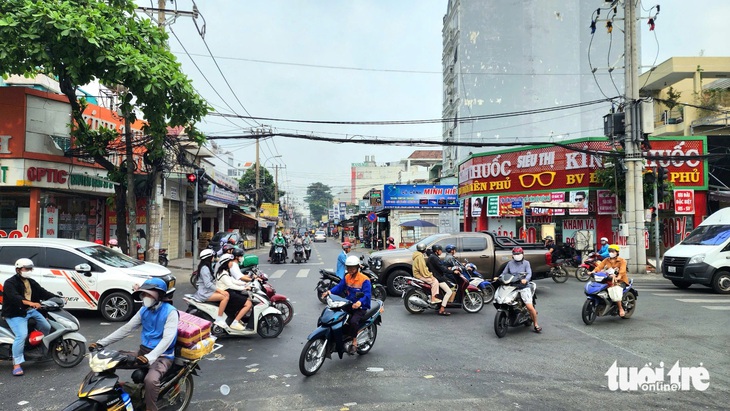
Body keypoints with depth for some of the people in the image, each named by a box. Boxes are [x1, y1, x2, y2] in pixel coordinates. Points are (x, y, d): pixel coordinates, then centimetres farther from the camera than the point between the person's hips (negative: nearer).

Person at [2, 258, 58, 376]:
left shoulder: (31, 282, 14)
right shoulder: (10, 283, -12)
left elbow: (43, 292, 9)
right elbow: (14, 297, -29)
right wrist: (31, 303, -45)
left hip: (31, 311, 8)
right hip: (15, 314, -8)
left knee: (47, 327, 10)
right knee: (22, 335, -25)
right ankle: (16, 364, -19)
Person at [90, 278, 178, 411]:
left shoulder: (170, 312, -15)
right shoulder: (144, 310, 7)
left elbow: (167, 339, -26)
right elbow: (126, 328, 7)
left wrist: (150, 357, -39)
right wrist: (101, 343, -3)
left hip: (162, 356, -7)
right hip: (143, 351, 7)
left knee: (151, 380, -36)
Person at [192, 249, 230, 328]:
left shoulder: (207, 267, 14)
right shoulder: (204, 268, -16)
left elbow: (211, 281, 17)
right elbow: (208, 284, -24)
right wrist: (220, 290, -23)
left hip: (208, 291, 10)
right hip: (204, 293, -10)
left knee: (227, 294, -2)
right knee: (225, 297, -22)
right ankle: (219, 320, -18)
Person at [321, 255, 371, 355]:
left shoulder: (364, 279, -14)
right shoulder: (347, 277, 8)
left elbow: (367, 294, -23)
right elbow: (339, 287, 2)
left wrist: (360, 302, -43)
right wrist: (330, 291, -19)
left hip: (360, 307, -6)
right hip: (348, 304, 6)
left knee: (353, 321, -32)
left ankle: (354, 343, -12)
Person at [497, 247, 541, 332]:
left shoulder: (526, 263, 4)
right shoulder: (510, 263, 12)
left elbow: (529, 273, -10)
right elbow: (504, 273, 11)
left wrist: (525, 279, -31)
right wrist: (498, 278, -9)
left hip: (523, 287, -3)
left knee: (530, 307, -15)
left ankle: (535, 324, 5)